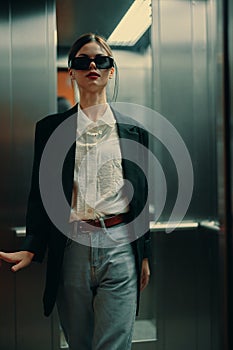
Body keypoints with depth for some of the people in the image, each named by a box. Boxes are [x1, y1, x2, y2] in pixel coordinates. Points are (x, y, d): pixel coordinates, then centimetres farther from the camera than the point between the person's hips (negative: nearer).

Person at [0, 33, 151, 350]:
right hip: (71, 248, 1)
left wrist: (145, 255, 10)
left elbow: (141, 195, 11)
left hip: (120, 247, 0)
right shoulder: (50, 127, 8)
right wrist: (31, 249, -6)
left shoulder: (133, 130, 9)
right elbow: (39, 193, 5)